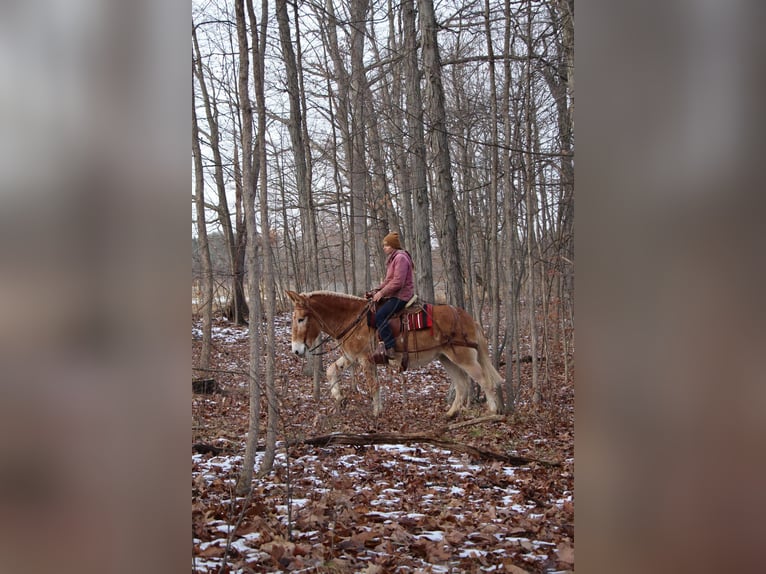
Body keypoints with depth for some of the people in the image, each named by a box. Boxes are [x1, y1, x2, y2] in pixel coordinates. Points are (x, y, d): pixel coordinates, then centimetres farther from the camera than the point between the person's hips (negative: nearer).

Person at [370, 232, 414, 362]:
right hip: (394, 295, 11)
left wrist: (382, 293, -18)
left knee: (379, 315, -24)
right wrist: (377, 291, 8)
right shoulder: (392, 259, 20)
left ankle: (389, 349, -28)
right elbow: (388, 280, 23)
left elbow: (397, 282, -22)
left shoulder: (400, 258, -13)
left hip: (401, 295, -11)